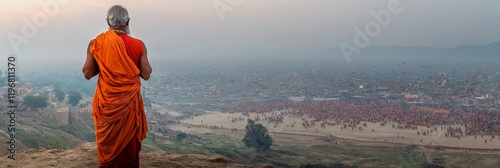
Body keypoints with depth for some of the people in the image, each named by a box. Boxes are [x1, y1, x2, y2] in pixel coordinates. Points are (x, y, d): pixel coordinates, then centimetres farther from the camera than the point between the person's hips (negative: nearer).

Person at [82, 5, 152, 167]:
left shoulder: (96, 43, -7)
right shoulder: (138, 45, -9)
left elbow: (87, 73, -1)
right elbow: (146, 74, -4)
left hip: (106, 102, 1)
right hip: (130, 101, -1)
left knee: (107, 145, 15)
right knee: (129, 143, 14)